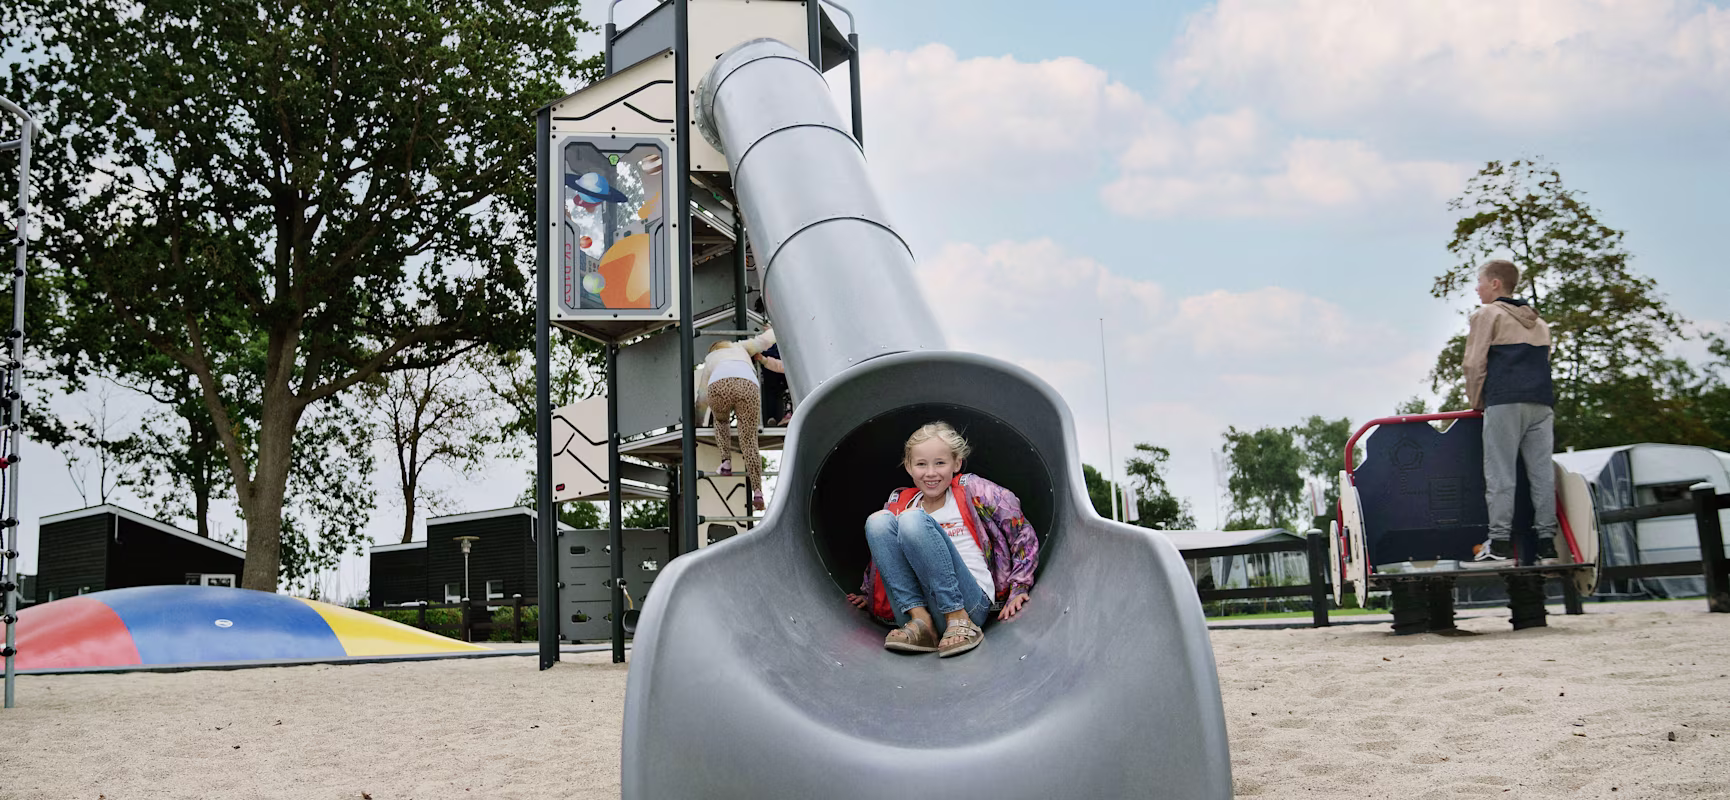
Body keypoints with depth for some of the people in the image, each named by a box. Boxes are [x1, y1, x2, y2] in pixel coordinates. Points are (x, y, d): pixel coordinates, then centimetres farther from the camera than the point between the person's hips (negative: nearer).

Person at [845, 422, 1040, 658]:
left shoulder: (970, 490, 7)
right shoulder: (900, 503, 17)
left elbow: (1022, 533, 6)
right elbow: (880, 553, 33)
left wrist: (1019, 588, 1)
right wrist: (868, 594, 26)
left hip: (971, 603, -4)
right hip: (912, 607, 4)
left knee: (913, 520, -22)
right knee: (878, 521, -11)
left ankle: (959, 622, -24)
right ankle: (919, 622, -20)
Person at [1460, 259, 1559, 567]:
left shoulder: (1487, 315, 4)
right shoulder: (1539, 322, 24)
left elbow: (1474, 362, -2)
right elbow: (1543, 363, 24)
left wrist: (1476, 400, 8)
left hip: (1505, 403, -6)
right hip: (1542, 403, 6)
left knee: (1500, 473, -7)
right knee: (1542, 472, 3)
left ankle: (1499, 543, -12)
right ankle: (1547, 543, 0)